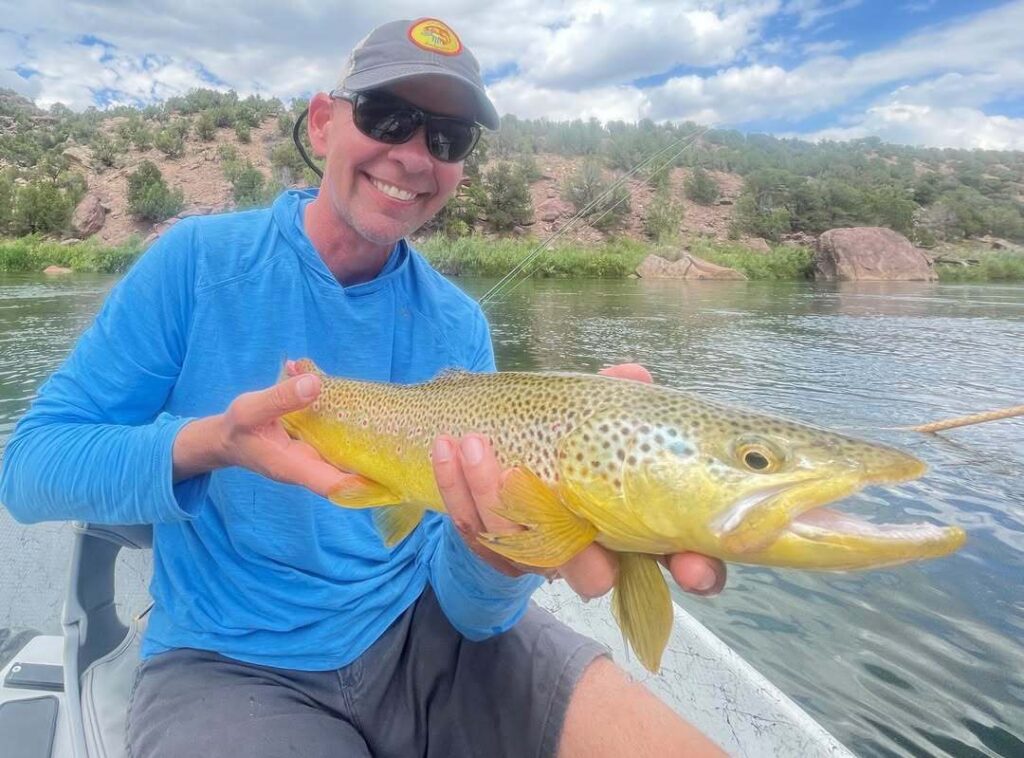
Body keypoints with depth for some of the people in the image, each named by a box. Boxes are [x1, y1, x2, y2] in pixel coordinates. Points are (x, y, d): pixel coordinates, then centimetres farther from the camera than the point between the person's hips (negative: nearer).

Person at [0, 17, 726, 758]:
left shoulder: (459, 327, -5)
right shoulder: (200, 259, -8)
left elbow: (470, 608, -10)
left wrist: (498, 551, -34)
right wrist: (208, 444, -28)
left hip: (418, 631, 3)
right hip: (232, 662, -1)